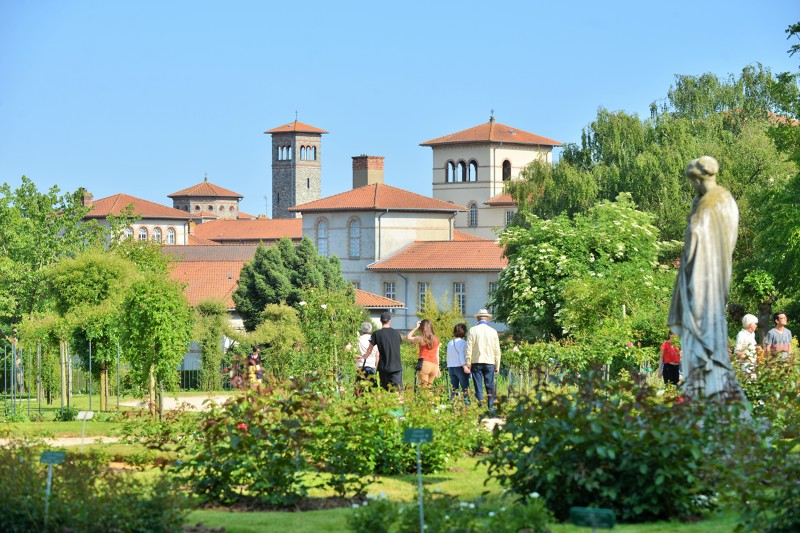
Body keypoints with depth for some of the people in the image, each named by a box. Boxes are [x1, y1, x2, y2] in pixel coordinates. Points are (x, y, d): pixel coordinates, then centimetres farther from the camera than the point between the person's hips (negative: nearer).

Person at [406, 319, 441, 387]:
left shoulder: (422, 339, -3)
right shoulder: (436, 339, 11)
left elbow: (408, 337, 9)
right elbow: (437, 355, 14)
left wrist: (416, 328, 9)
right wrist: (438, 368, 19)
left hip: (425, 364, -5)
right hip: (434, 365, 5)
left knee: (424, 387, -6)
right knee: (429, 387, 8)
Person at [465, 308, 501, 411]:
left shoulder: (473, 330, -2)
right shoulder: (493, 331, 3)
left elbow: (469, 348, -3)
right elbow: (497, 351, 7)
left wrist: (468, 364, 2)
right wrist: (497, 366, 13)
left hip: (476, 362, -1)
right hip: (489, 362, 1)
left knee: (478, 387, 0)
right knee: (490, 387, 4)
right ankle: (491, 407, 1)